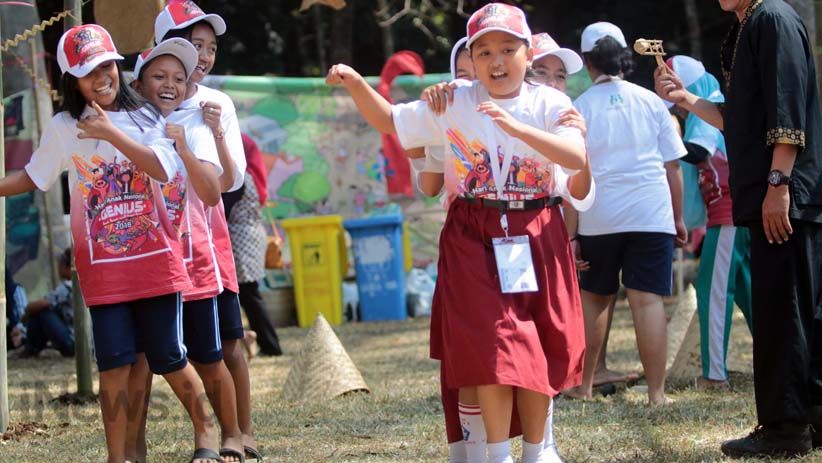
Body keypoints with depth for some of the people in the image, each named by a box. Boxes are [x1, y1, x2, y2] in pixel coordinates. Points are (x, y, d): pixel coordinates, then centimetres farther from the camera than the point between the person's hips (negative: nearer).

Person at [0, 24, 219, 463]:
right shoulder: (63, 128, 5)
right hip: (102, 268, 0)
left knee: (170, 358, 4)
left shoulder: (144, 118, 2)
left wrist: (111, 133, -20)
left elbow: (161, 169, -14)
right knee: (115, 363, -4)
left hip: (156, 260, 0)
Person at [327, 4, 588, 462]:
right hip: (473, 237, 0)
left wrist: (516, 127, -32)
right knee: (491, 344, -8)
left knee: (542, 350, 6)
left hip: (537, 237, 0)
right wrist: (355, 83, -7)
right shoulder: (452, 105, 1)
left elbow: (577, 157, -21)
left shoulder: (549, 104, -4)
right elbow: (389, 120, 10)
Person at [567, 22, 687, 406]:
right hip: (651, 215, 0)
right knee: (647, 299, -3)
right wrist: (678, 218, 15)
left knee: (593, 297, 15)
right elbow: (672, 165, 7)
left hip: (599, 217, 0)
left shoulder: (582, 107, 1)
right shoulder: (650, 102, 5)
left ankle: (584, 384, 21)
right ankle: (656, 392, -8)